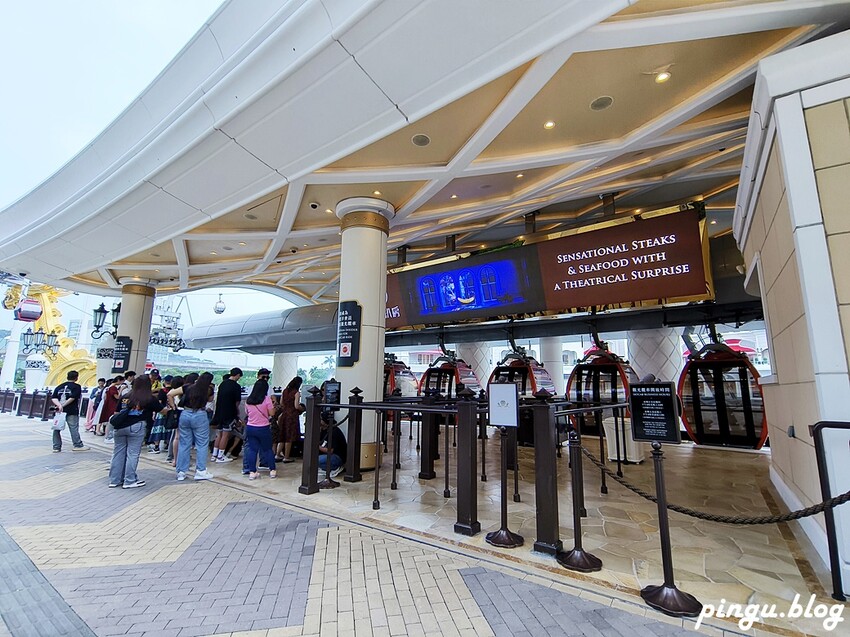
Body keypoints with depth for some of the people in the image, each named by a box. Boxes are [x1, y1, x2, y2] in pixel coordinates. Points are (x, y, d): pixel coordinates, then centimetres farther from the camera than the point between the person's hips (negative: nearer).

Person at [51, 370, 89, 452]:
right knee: (74, 428, 0)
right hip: (71, 411, -5)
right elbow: (72, 398, -14)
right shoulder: (76, 386, -3)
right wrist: (63, 406, -8)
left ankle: (56, 447, 13)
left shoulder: (59, 386, 12)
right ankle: (78, 445, 5)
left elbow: (53, 398, 1)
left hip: (59, 411, 5)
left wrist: (59, 405, -9)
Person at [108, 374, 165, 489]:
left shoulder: (127, 396, 11)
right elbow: (163, 410, 9)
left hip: (120, 427, 5)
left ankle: (115, 480, 20)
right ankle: (129, 481, 6)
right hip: (136, 427, -5)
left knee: (118, 453, 12)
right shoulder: (151, 399, 0)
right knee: (132, 454, 2)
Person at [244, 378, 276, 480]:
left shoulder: (248, 400, 1)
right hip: (263, 428, -3)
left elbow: (247, 412, 14)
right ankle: (272, 471, 17)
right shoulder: (267, 399, -14)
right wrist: (273, 406, 6)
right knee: (267, 449, 10)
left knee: (252, 449, 10)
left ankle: (252, 472, 11)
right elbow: (272, 413, -11)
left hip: (250, 428, 4)